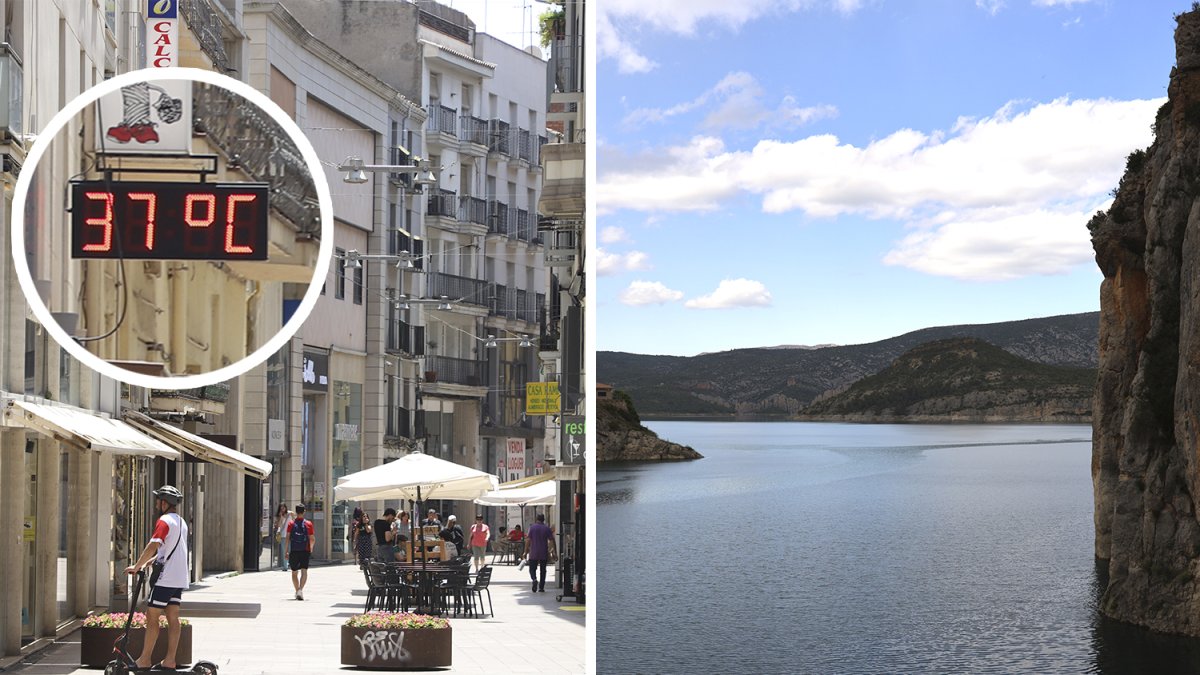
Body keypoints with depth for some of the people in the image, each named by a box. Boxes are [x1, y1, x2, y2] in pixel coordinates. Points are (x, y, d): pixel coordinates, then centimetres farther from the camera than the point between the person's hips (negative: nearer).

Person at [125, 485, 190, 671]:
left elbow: (153, 547, -23)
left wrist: (137, 566, -15)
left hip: (165, 579, -9)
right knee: (173, 618, 6)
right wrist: (146, 563, 17)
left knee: (152, 617, -3)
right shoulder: (181, 522, 18)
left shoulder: (164, 521, -11)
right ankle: (170, 660, 4)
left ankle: (144, 660, -1)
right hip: (179, 579, 9)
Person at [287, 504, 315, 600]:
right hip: (305, 551, -1)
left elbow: (288, 538, -6)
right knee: (304, 571, -6)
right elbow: (312, 539, 1)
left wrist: (287, 550, -1)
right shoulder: (308, 524, 0)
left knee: (294, 572, 16)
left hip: (294, 551, 1)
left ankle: (297, 591, 22)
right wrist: (311, 548, 20)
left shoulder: (291, 524, 1)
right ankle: (300, 589, -26)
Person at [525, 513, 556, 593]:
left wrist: (526, 552, 1)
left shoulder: (532, 527, -2)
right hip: (544, 554, 1)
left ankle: (534, 579, -23)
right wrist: (553, 553, 0)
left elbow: (528, 540, -5)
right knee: (543, 570, 11)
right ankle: (541, 587, 9)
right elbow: (551, 541, -3)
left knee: (532, 569, 7)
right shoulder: (547, 528, 1)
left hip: (533, 554, -1)